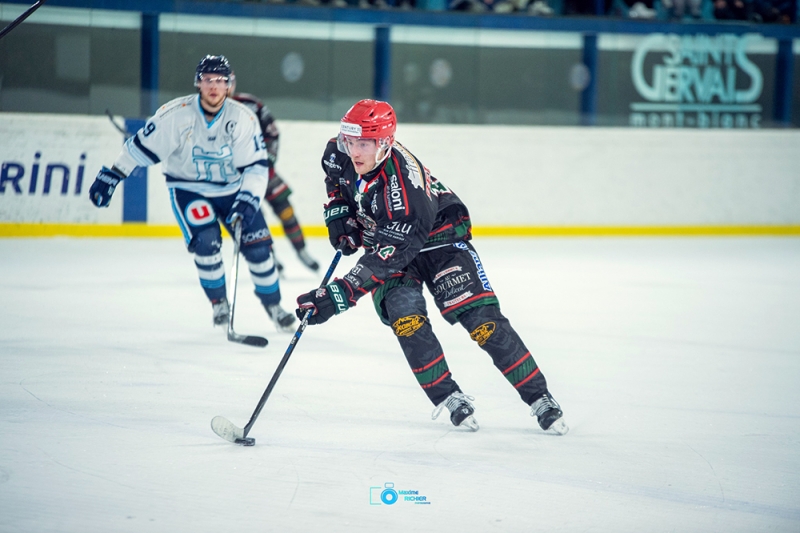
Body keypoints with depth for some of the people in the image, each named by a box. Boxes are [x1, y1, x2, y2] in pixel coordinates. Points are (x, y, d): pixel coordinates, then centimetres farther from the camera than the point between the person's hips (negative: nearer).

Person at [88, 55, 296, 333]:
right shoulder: (176, 114, -20)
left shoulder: (243, 118, -15)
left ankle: (274, 306, 14)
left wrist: (247, 200, -26)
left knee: (257, 245, -6)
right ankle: (219, 304, 0)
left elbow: (257, 166, -13)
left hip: (233, 188, 2)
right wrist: (110, 176, -9)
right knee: (206, 241, -22)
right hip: (188, 189, -2)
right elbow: (141, 146, -11)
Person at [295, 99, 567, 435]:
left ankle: (539, 399, -6)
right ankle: (449, 398, -8)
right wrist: (339, 217, -1)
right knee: (405, 315, -21)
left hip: (438, 235, -5)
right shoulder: (340, 153, -18)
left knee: (481, 319, -16)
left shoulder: (402, 185, -39)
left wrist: (338, 296, -45)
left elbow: (389, 255, -42)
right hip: (381, 236, 5)